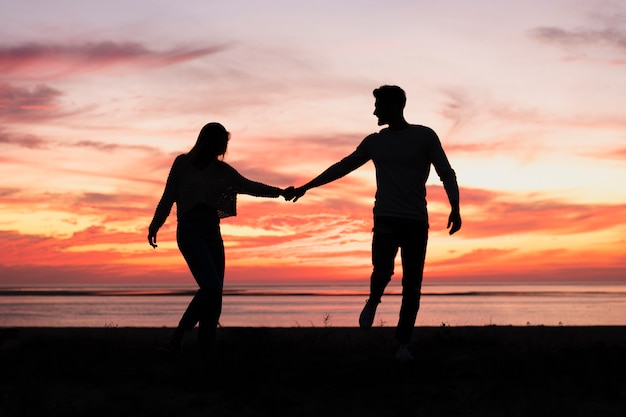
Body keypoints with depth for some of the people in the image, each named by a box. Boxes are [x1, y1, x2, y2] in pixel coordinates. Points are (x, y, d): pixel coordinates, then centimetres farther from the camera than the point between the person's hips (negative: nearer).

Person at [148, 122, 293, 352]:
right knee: (211, 287, -20)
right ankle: (176, 340, -12)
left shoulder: (222, 170, 13)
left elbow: (248, 186, 6)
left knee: (215, 295, -2)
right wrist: (154, 227, 5)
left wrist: (280, 192, -5)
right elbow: (168, 197, 5)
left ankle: (206, 348, 2)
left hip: (212, 232, 6)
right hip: (190, 231, -6)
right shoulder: (183, 163, 2)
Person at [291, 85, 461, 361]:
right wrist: (307, 187, 18)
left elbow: (446, 173, -1)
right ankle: (373, 300, 13)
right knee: (382, 271, -21)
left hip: (417, 222, -1)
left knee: (412, 286, -4)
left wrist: (455, 207, -16)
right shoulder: (374, 142, 12)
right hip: (386, 219, 1)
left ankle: (403, 344, 7)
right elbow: (342, 167, 18)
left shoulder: (425, 136, 3)